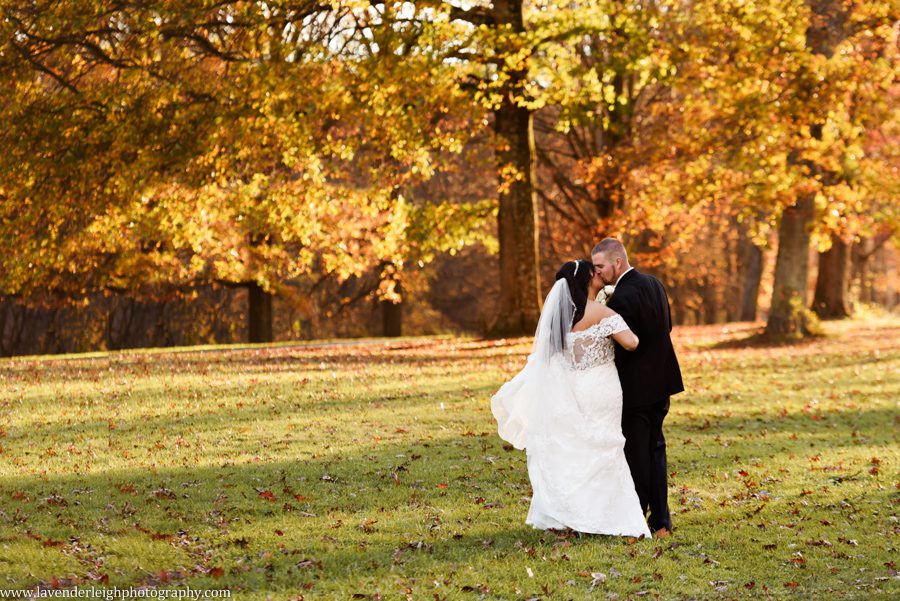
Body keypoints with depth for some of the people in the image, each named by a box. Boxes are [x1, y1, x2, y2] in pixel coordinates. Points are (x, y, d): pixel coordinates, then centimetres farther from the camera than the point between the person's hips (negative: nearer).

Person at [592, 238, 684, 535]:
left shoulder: (621, 299, -22)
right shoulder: (654, 283, 6)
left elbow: (619, 350, -18)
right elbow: (667, 326, 15)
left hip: (635, 387, -9)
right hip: (661, 381, 9)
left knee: (635, 455, 1)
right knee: (655, 449, 15)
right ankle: (661, 520, 18)